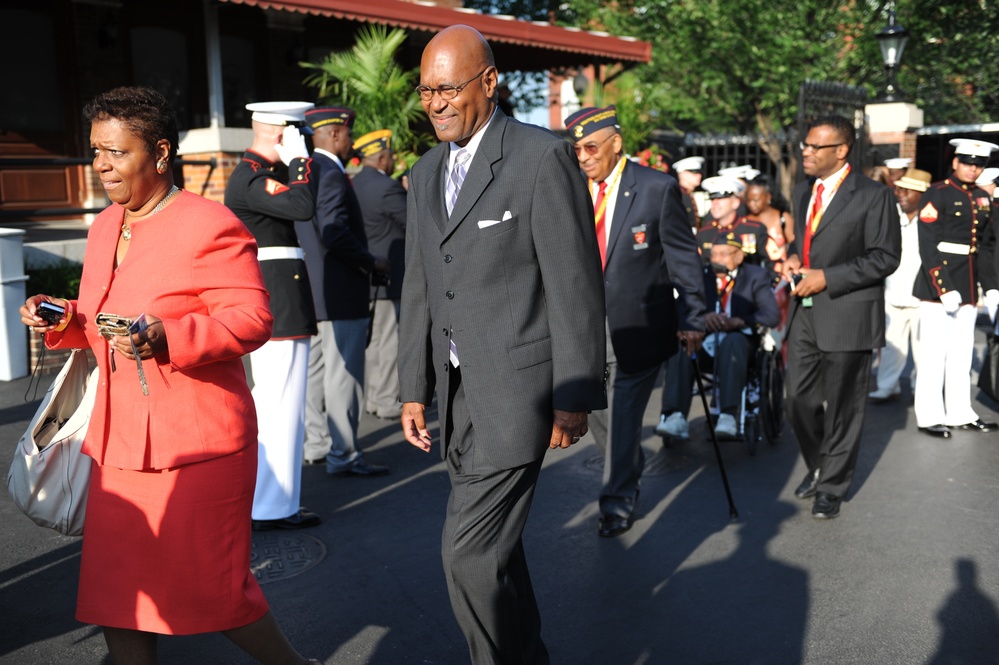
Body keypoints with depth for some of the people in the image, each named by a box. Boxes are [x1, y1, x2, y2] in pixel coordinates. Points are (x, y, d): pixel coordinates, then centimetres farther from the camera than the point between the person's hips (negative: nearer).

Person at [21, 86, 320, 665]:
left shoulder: (210, 227, -13)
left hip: (197, 443, -8)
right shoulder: (106, 227, 13)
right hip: (120, 441, 8)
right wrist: (62, 319, 3)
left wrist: (168, 338, -31)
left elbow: (251, 319, -18)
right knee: (115, 595, 11)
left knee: (213, 590, 4)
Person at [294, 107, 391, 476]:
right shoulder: (330, 174, -15)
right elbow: (334, 233, -25)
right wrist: (371, 262, -13)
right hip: (338, 293, -10)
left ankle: (314, 446, 24)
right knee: (343, 374, -4)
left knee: (315, 371, 15)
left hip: (311, 292, 10)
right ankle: (343, 454, 1)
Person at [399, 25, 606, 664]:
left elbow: (576, 286, -12)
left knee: (471, 548, -8)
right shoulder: (425, 174, 13)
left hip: (517, 386, -7)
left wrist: (573, 398, -14)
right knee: (492, 543, 17)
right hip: (459, 389, 7)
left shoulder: (543, 156, -10)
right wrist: (415, 390, 12)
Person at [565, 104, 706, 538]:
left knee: (624, 412, 0)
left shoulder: (658, 189, -7)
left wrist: (691, 318, -8)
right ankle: (629, 475, 39)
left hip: (637, 325, -4)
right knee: (595, 408, 12)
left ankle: (618, 501, 17)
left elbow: (683, 257, -5)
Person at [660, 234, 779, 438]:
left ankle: (728, 417, -45)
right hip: (705, 343, 2)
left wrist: (736, 322, -22)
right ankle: (677, 417, -41)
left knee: (732, 341, -38)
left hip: (738, 343, -2)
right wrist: (702, 319, -21)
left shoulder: (756, 276, 9)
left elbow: (772, 315, -6)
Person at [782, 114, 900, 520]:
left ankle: (833, 487, 20)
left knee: (842, 407, 5)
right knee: (799, 402, 11)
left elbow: (886, 257, -12)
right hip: (804, 315, 6)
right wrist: (793, 257, 1)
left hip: (848, 316, -6)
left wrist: (828, 278, -18)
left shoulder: (873, 196, -9)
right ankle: (817, 468, 34)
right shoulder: (803, 192, 12)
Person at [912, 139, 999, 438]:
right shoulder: (936, 194, -7)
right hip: (937, 282, -6)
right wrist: (944, 288, -18)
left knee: (962, 354, 11)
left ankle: (960, 413, 19)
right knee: (934, 354, -3)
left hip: (968, 286, 7)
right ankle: (929, 416, 5)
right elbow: (928, 247, -13)